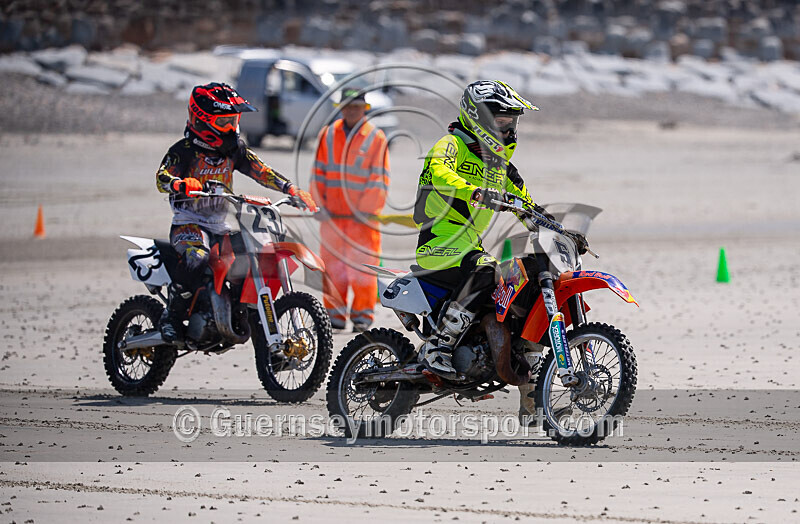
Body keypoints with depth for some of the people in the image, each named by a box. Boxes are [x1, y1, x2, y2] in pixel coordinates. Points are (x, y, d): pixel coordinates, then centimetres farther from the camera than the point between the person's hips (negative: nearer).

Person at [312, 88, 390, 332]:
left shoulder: (376, 138, 0)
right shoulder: (328, 135, 9)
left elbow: (379, 180, -1)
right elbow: (318, 173, 13)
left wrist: (366, 209, -9)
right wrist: (319, 204, 5)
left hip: (362, 217, -3)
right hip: (332, 214, 3)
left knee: (363, 266, -4)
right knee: (332, 266, 4)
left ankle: (363, 314, 6)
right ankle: (335, 313, 12)